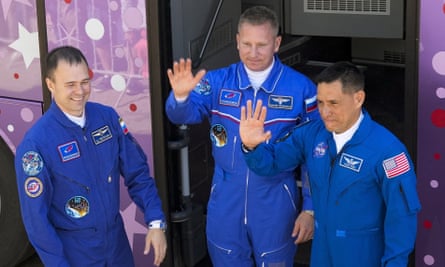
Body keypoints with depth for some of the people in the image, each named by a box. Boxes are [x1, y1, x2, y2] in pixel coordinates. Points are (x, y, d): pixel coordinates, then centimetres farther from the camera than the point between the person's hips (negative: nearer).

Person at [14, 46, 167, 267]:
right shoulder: (36, 143, -20)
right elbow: (35, 217, -15)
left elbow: (137, 172, 0)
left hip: (117, 240, 5)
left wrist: (156, 222, -8)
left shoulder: (107, 117, -7)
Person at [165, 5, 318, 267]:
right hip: (226, 203, 2)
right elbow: (183, 114, -18)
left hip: (276, 205, -2)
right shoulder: (217, 82, -4)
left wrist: (310, 208, -3)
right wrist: (181, 96, -40)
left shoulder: (301, 88, -9)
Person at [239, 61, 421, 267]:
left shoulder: (386, 149, -22)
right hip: (322, 248, 5)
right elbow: (272, 163, 1)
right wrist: (252, 146, -21)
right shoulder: (312, 134, -6)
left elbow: (402, 215, -16)